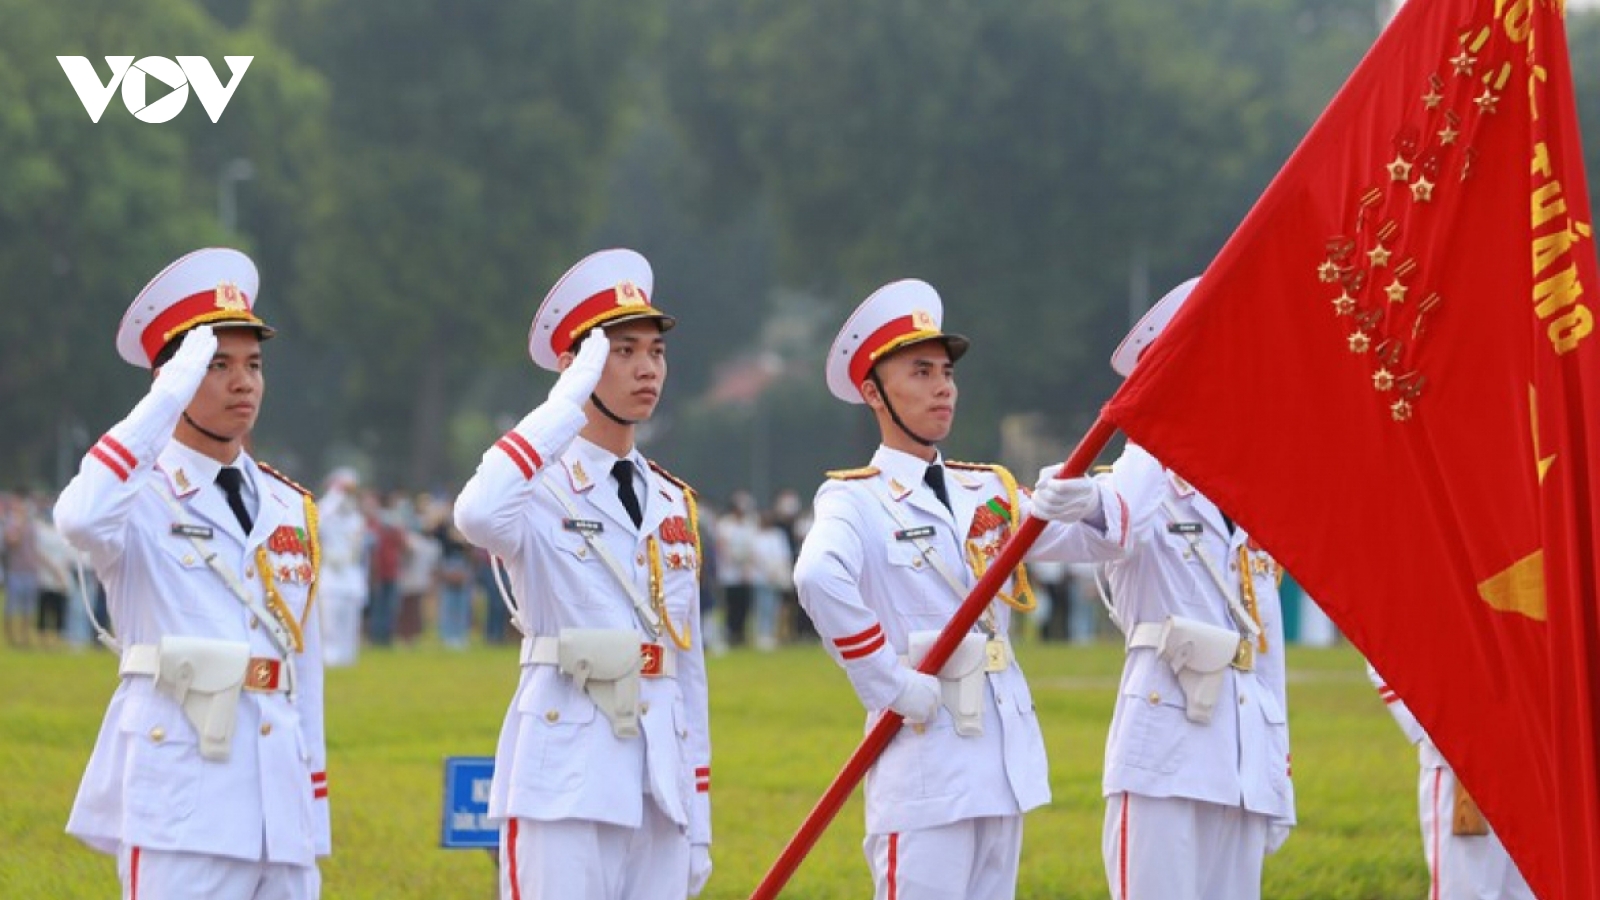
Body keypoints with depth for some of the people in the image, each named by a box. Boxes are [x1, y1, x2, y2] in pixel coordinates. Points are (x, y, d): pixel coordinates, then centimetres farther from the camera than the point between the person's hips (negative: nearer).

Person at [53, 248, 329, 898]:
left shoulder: (291, 509, 16)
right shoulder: (144, 494, -1)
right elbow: (79, 519, -27)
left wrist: (313, 821, 15)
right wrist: (168, 397, -22)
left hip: (279, 794, 6)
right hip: (178, 793, -6)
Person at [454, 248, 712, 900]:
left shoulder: (674, 504, 17)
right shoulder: (541, 487, -3)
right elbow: (477, 516, -30)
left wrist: (698, 823, 16)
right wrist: (568, 402, -23)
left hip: (661, 782, 6)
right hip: (567, 779, -6)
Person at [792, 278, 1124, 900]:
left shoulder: (989, 491, 15)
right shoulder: (855, 500, -4)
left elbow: (1084, 535, 3)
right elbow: (820, 577, -26)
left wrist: (1087, 505, -20)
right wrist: (888, 683, -24)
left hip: (1005, 755, 6)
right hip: (924, 760, -6)